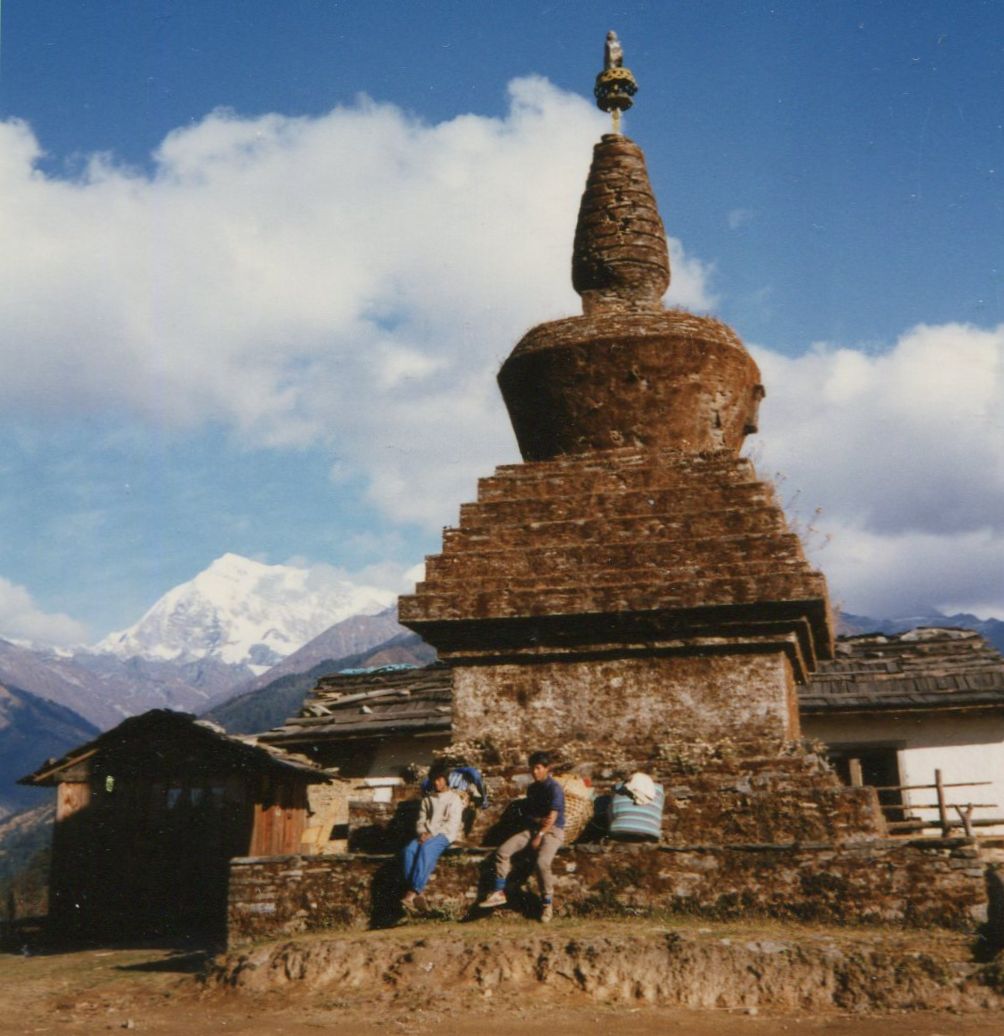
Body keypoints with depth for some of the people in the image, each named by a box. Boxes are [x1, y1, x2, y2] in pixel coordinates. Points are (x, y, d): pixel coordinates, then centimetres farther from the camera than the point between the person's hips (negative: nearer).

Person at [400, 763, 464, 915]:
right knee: (409, 849, -28)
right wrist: (422, 832, -5)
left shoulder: (454, 798, 7)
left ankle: (413, 892, -44)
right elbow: (421, 821, 18)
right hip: (426, 835, 5)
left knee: (426, 849, -36)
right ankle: (415, 895, -37)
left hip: (444, 835, -5)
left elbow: (452, 824, -5)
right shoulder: (427, 799, 23)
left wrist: (433, 834, -15)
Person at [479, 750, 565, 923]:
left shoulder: (554, 788, -10)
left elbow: (552, 817, -15)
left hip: (552, 831, -7)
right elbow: (527, 814, 13)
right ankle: (499, 893, -7)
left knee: (542, 862, -34)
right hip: (532, 828, 7)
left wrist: (539, 837, -16)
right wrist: (539, 820, -8)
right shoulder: (532, 789, 13)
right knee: (502, 850, -14)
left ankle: (547, 903, -16)